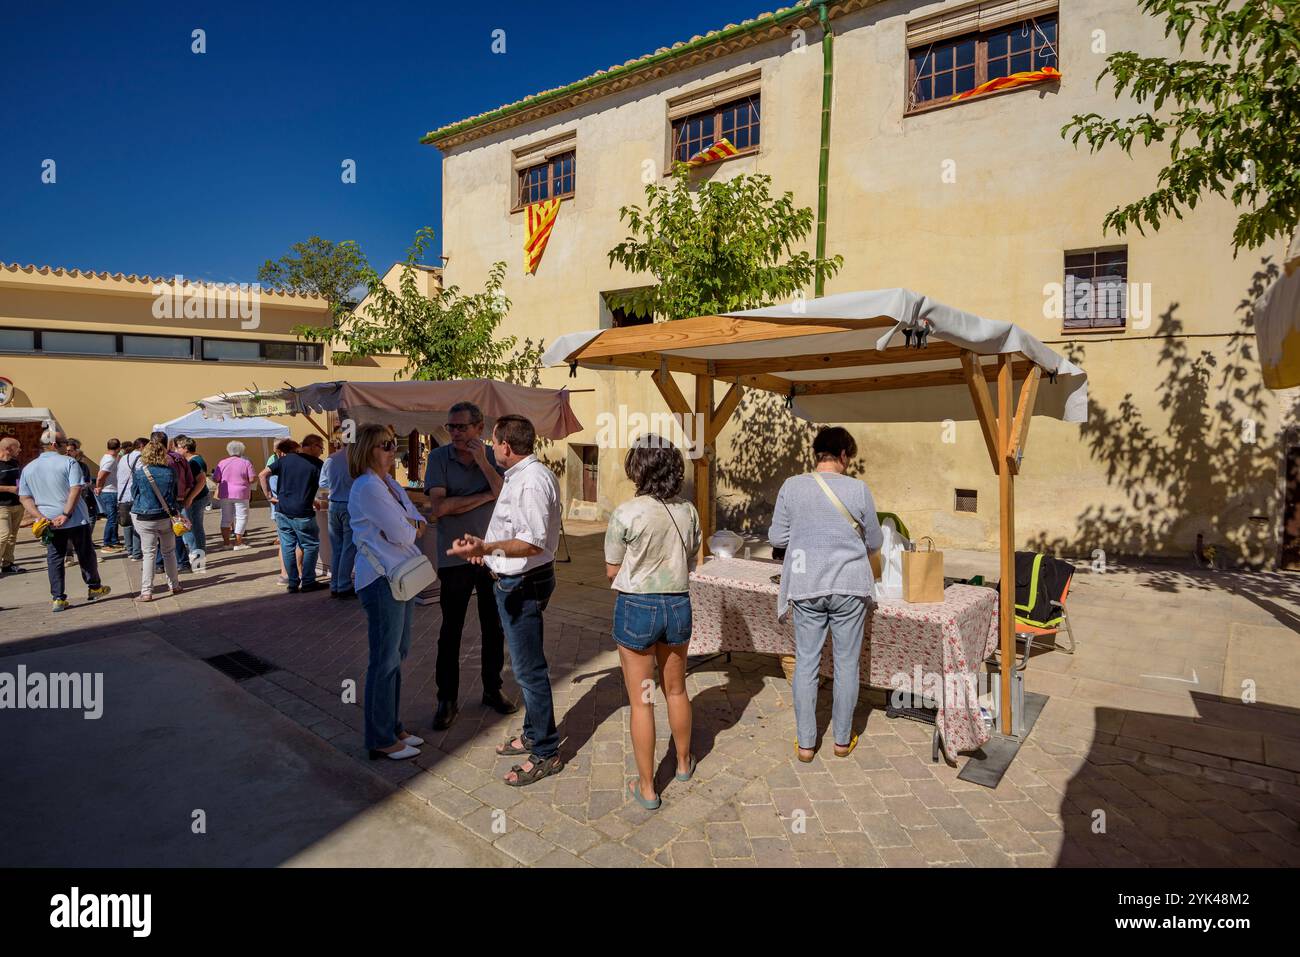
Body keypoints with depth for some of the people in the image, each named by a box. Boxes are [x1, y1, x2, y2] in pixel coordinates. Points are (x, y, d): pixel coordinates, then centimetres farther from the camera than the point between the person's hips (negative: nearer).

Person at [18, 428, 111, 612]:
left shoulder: (28, 468, 8)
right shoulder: (68, 462, -9)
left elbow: (24, 498, 3)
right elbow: (76, 489, -19)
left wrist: (40, 517, -5)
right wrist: (66, 514, -18)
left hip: (49, 522, 4)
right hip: (76, 520, -4)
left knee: (54, 559, 10)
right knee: (86, 554, 12)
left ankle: (58, 598, 9)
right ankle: (94, 587, 24)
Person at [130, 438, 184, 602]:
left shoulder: (138, 473, -8)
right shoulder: (170, 472, -5)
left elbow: (134, 496, 5)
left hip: (144, 518, -1)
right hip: (166, 517, 1)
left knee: (149, 554, 2)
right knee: (169, 552, 13)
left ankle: (146, 592, 1)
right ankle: (174, 586, 20)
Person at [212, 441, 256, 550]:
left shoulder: (222, 463, 3)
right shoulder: (246, 463, -4)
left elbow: (215, 479, 2)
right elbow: (252, 479, -10)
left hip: (225, 494, 3)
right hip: (241, 494, -3)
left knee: (226, 518, 13)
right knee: (241, 518, 3)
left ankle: (226, 543, 15)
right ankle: (238, 543, 0)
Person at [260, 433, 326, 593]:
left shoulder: (285, 459, 8)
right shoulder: (317, 464, -6)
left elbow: (262, 475, 6)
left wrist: (269, 496, 8)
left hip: (282, 511, 5)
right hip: (302, 514, -5)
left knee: (287, 546, 10)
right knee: (311, 546, 8)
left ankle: (292, 583, 16)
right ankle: (308, 582, 10)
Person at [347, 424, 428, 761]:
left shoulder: (390, 483, 13)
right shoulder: (368, 487, -16)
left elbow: (419, 522, 14)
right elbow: (401, 535, -19)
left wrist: (411, 525, -7)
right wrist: (410, 527, 2)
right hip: (382, 580, -9)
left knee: (397, 655, 16)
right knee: (385, 660, 0)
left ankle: (392, 727, 29)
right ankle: (380, 740, 14)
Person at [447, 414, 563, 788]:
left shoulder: (532, 481, -22)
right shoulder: (519, 476, 12)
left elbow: (534, 543, -29)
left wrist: (487, 548, -38)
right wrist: (486, 547, 22)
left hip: (524, 584, -11)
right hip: (514, 581, 11)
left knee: (529, 668, -1)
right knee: (527, 664, 21)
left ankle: (546, 753, 12)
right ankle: (533, 733, 37)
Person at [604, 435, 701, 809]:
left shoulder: (626, 513, -17)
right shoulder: (688, 512, -3)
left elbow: (612, 571, -8)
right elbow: (690, 562, 7)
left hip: (636, 608, -4)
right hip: (678, 605, 5)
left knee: (640, 702, 9)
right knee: (676, 690, 24)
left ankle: (647, 788, 21)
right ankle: (684, 763, 43)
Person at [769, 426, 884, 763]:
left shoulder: (791, 486, -5)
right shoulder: (858, 489, -7)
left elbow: (776, 537, 0)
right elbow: (874, 542, 3)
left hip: (806, 586, 1)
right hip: (849, 584, -1)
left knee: (806, 663, 10)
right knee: (846, 663, 12)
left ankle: (805, 743, 18)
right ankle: (842, 740, 25)